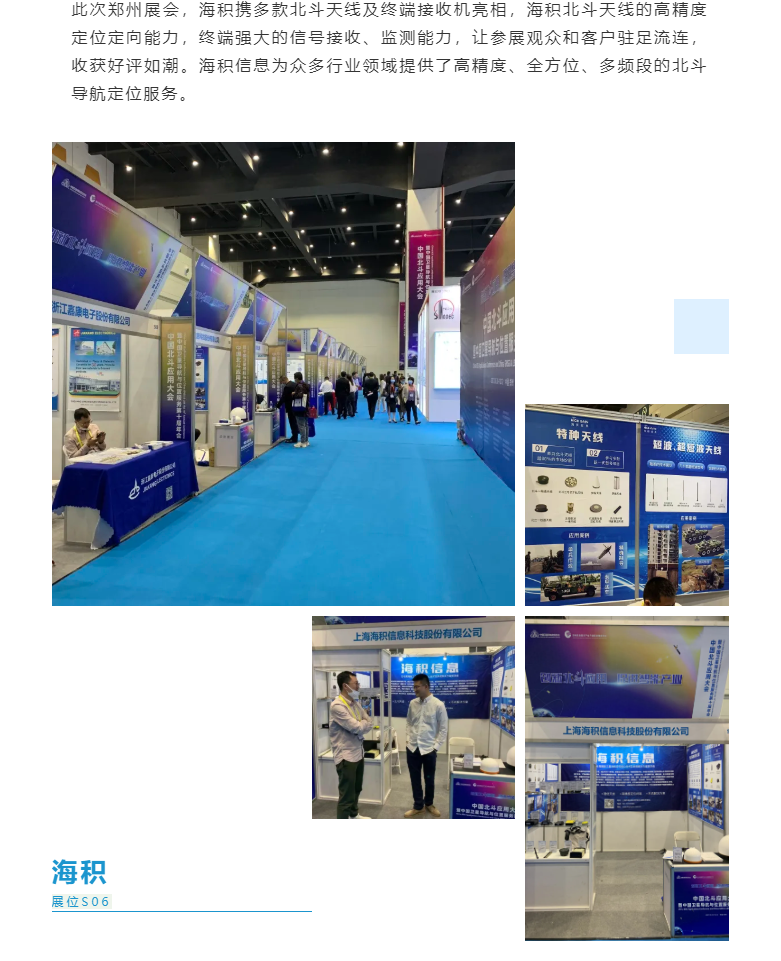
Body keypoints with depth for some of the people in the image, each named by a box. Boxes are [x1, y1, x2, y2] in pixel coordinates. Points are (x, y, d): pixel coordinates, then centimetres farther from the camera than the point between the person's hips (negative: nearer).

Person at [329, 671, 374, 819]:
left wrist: (360, 727, -12)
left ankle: (353, 815, 41)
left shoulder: (356, 703, 8)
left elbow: (369, 723, 7)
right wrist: (364, 723, -2)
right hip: (346, 756, -9)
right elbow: (357, 727, -23)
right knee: (346, 795, -4)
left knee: (356, 789, 23)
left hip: (358, 753, 9)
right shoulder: (337, 706, -21)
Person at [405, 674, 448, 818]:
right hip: (412, 748, 3)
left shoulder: (438, 705, -11)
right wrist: (408, 739, 3)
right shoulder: (412, 703, 1)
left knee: (429, 779, 12)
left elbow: (443, 728, -6)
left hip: (429, 749, -3)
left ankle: (429, 804, 33)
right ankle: (418, 806, 26)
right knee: (415, 779, 11)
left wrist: (436, 747, -8)